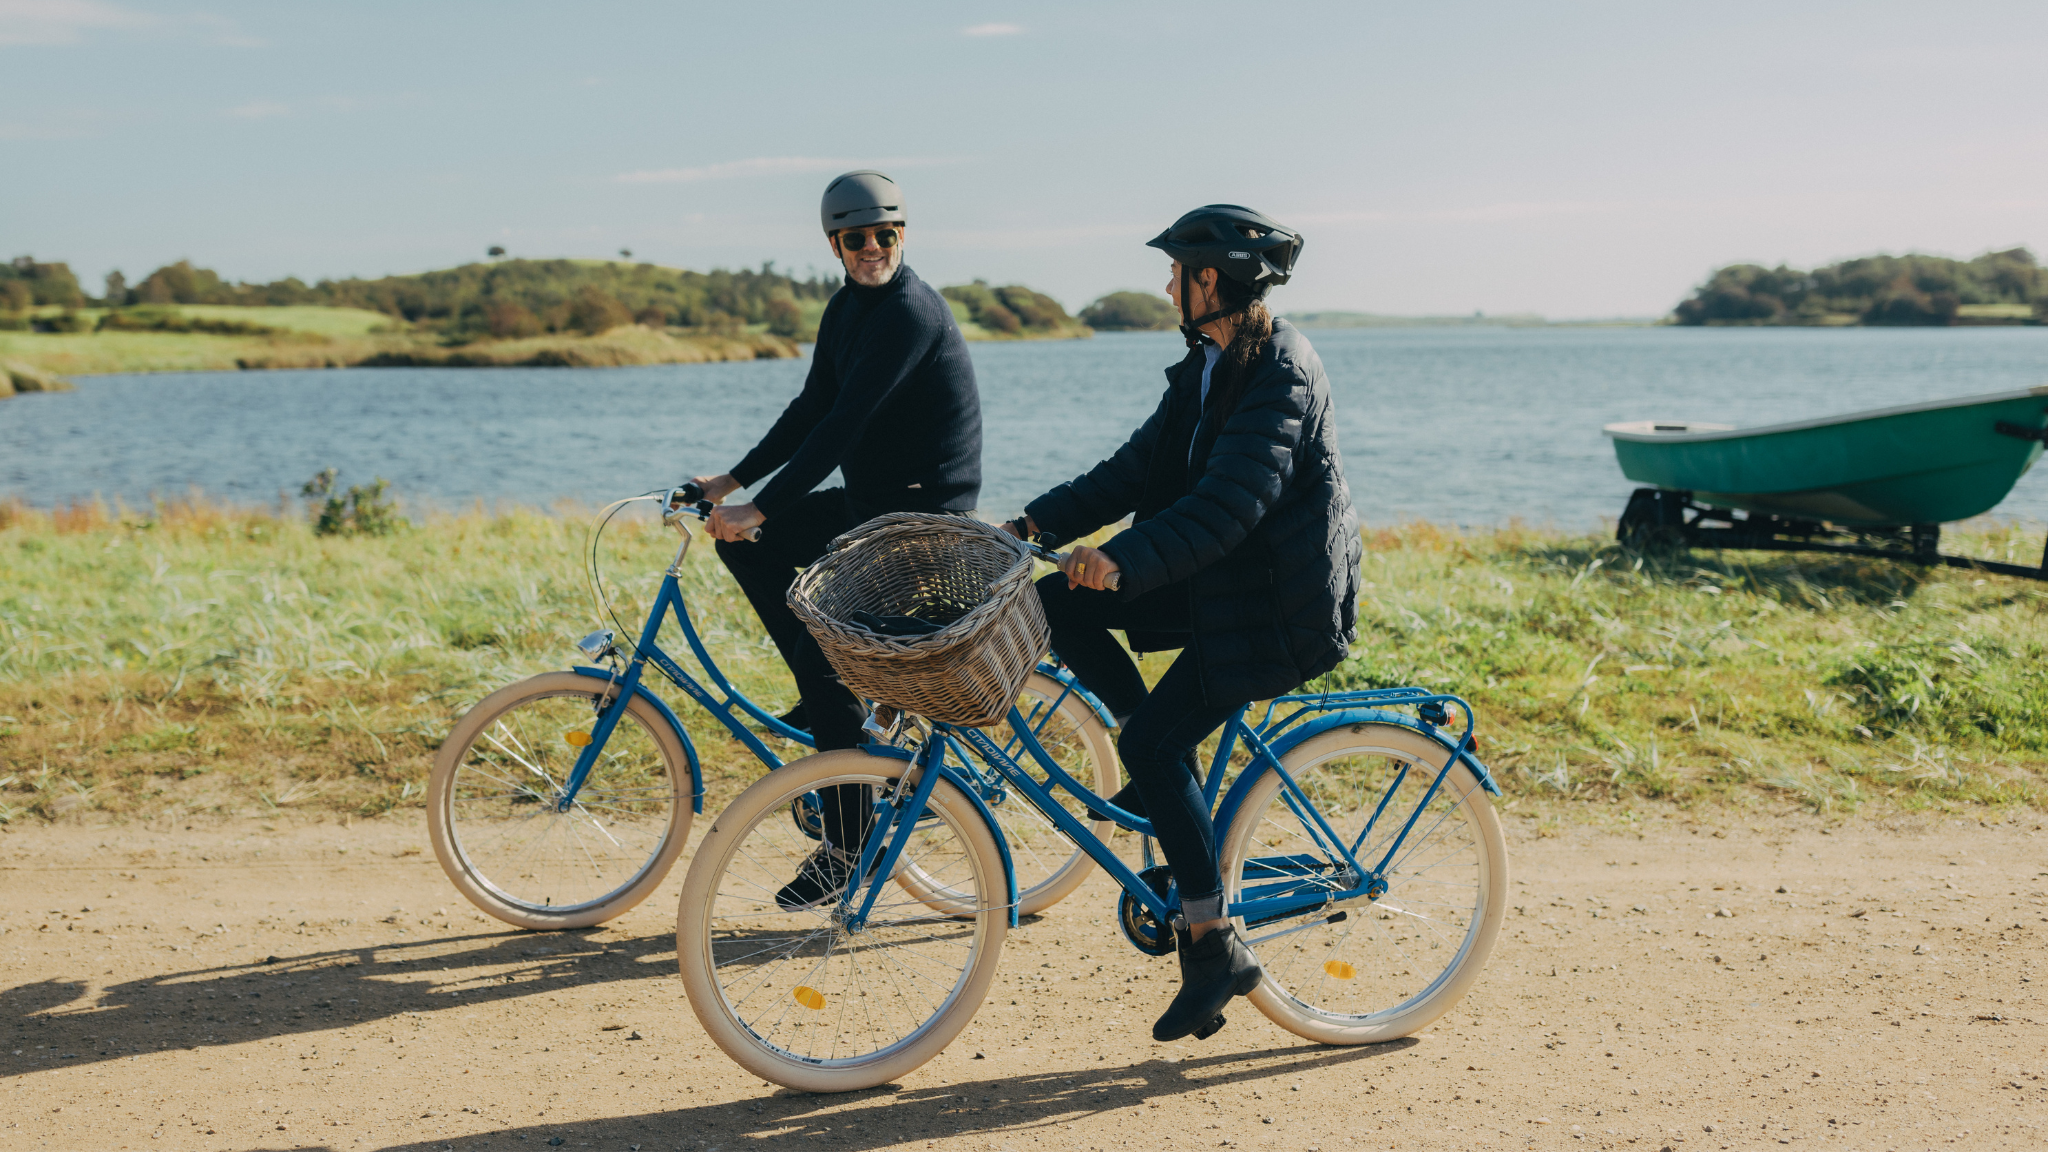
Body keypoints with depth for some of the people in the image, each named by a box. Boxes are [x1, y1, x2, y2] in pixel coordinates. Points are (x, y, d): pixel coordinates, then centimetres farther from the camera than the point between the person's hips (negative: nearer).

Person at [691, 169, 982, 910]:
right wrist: (732, 481, 7)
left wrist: (759, 509, -26)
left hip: (921, 514, -9)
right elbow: (811, 409, 14)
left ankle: (847, 846, -1)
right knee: (744, 544, 5)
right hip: (868, 502, 9)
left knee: (825, 653, -13)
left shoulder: (911, 312, -19)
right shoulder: (847, 308, 10)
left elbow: (844, 424, -25)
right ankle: (831, 694, 13)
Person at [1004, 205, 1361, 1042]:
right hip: (1218, 581, 9)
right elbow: (1137, 470, 8)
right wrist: (1036, 523, -3)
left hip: (1281, 600, -9)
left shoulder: (1281, 370, -18)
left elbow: (1229, 504, -29)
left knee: (1157, 738, -18)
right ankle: (1158, 770, 8)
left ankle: (1213, 946, -6)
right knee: (1060, 606, -5)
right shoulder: (1208, 366, 11)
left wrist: (1123, 559, -39)